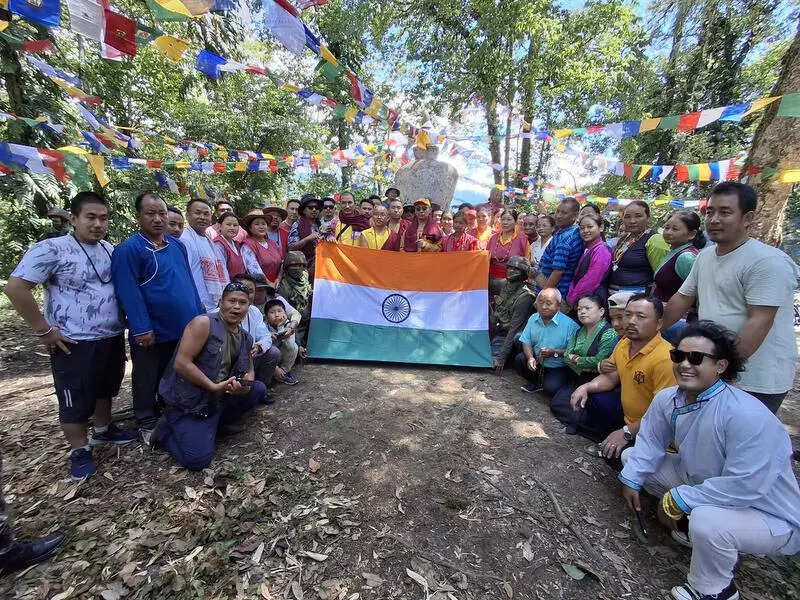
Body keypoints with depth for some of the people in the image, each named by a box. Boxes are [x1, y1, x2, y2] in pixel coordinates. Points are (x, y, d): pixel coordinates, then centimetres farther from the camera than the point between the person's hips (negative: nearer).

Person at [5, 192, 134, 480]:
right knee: (75, 401, 8)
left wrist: (122, 319, 11)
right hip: (74, 344, -6)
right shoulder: (52, 249, -14)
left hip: (112, 338, 6)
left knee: (105, 389, 23)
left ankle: (103, 430, 43)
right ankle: (79, 451, 25)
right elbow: (15, 287, -17)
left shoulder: (110, 250, 6)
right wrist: (43, 330, -16)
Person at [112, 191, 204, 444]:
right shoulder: (128, 249, -12)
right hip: (152, 333, -6)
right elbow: (128, 292, -16)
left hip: (185, 329, 6)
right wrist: (142, 329, -20)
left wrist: (199, 315, 9)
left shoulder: (177, 245, 8)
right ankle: (147, 424, 30)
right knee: (147, 381, 12)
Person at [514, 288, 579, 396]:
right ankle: (536, 383, 8)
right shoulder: (533, 319, 0)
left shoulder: (569, 324, -18)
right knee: (520, 359, -20)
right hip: (537, 362, 5)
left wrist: (554, 352, -27)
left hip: (558, 368, -5)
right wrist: (530, 357, -16)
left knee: (550, 388, -28)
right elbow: (526, 342, 1)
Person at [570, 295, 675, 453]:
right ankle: (607, 442, 16)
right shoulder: (624, 342, -1)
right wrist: (586, 387, -8)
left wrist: (627, 432, -27)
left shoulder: (664, 358, -29)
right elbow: (610, 377, 10)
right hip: (625, 409, 8)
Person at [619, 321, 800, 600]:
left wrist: (678, 499, -25)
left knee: (706, 521, -36)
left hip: (769, 514, -6)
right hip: (702, 482, 7)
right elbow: (649, 441, 1)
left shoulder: (748, 417, -34)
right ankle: (688, 521, 15)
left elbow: (744, 487, -33)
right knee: (631, 456, 2)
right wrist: (631, 479, -9)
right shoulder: (667, 399, -12)